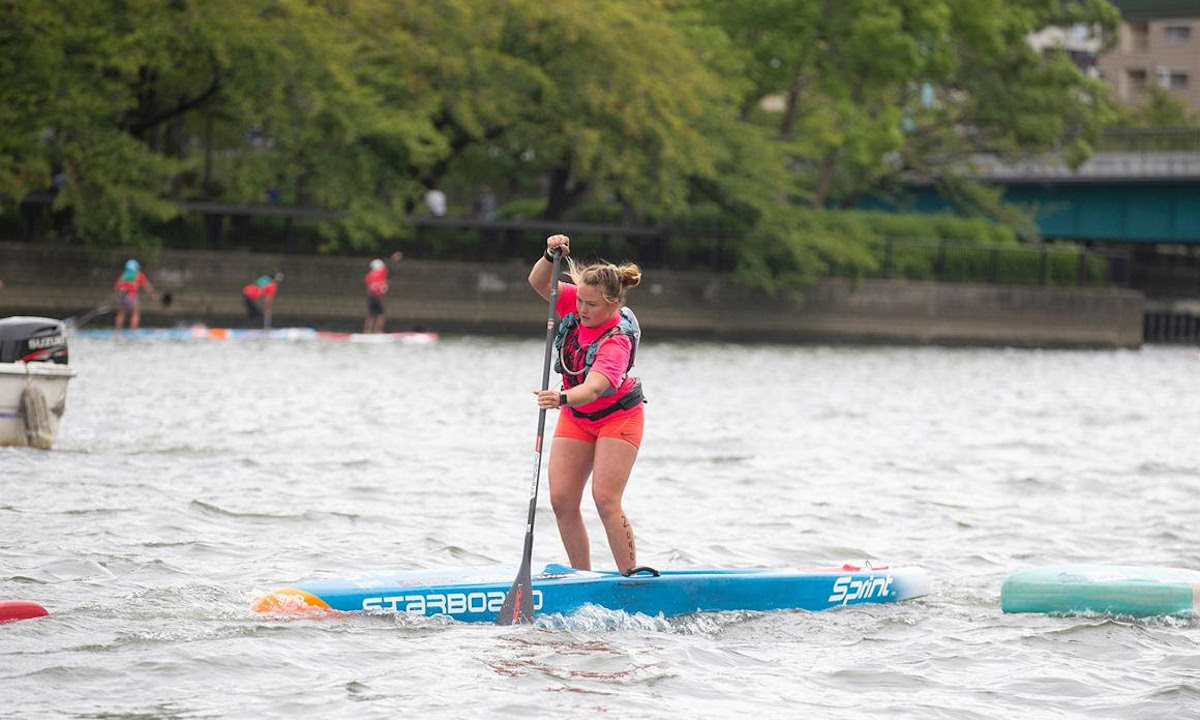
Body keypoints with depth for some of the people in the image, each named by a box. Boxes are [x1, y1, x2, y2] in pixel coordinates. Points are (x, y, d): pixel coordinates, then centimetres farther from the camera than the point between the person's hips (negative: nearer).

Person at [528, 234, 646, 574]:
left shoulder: (617, 339, -33)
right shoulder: (576, 304, -14)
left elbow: (593, 388, -46)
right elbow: (539, 282, -12)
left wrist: (563, 398, -66)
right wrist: (550, 256, -32)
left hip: (617, 416, -6)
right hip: (575, 417, 6)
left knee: (605, 500, -18)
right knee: (562, 500, -3)